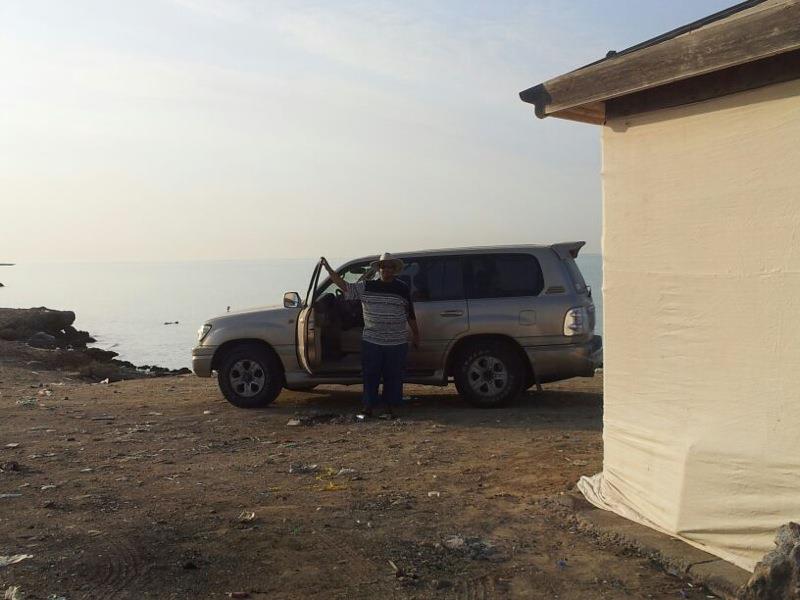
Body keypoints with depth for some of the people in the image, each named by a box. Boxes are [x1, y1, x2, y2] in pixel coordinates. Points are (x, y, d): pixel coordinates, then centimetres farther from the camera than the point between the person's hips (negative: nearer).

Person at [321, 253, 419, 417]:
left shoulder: (402, 289, 4)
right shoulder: (367, 287, 4)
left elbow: (410, 314, 9)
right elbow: (345, 287, 1)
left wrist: (415, 334, 11)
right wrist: (328, 268, -6)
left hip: (397, 343, 0)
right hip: (371, 342, 0)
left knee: (393, 376, 5)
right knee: (370, 376, 3)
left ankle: (390, 407, 18)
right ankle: (368, 407, 14)